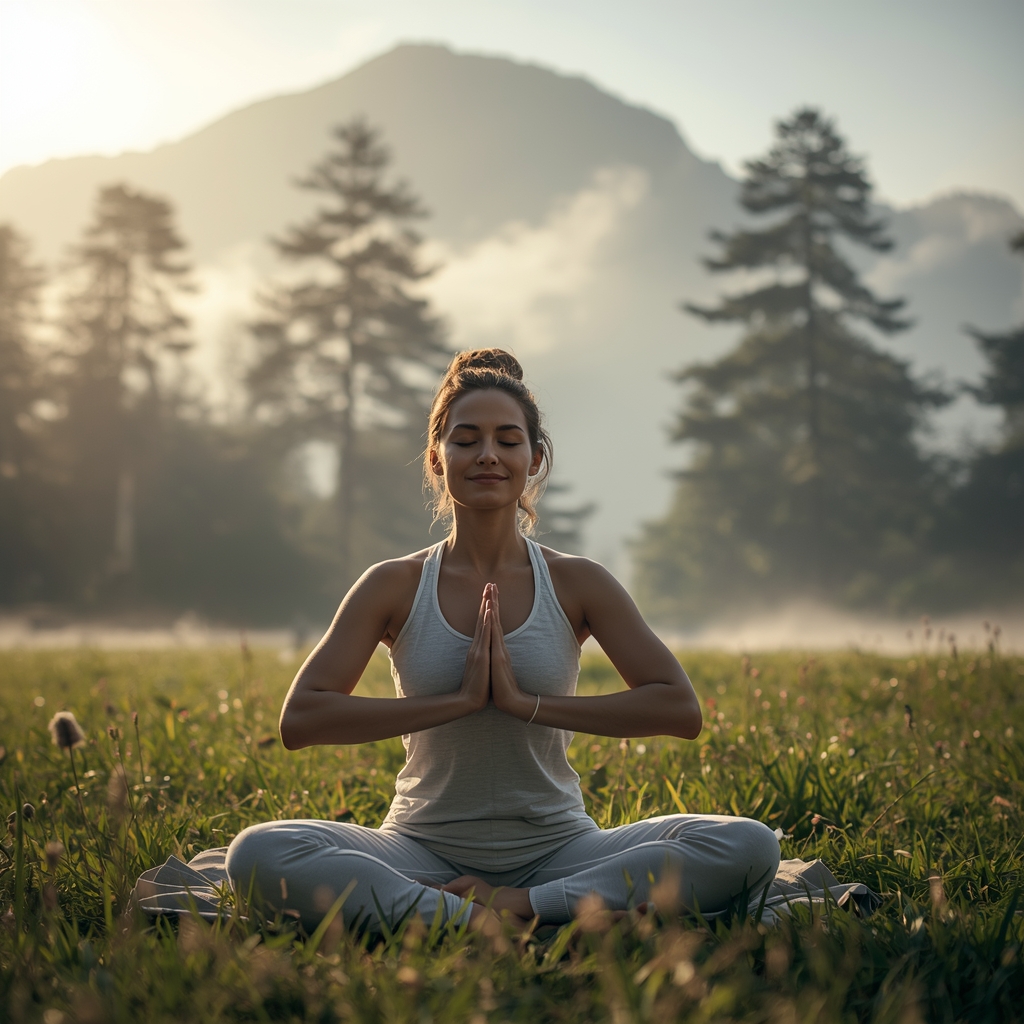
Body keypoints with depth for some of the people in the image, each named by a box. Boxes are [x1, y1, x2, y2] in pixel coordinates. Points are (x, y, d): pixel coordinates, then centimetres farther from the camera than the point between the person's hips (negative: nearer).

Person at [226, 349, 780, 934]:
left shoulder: (577, 584, 2)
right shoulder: (395, 587, 1)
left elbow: (681, 710, -7)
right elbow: (300, 719, -10)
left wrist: (529, 703, -15)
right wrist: (458, 699, -16)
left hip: (557, 849, 1)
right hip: (425, 853, -1)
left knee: (750, 846, -23)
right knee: (258, 852, -29)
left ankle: (523, 906, -23)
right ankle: (467, 917, -26)